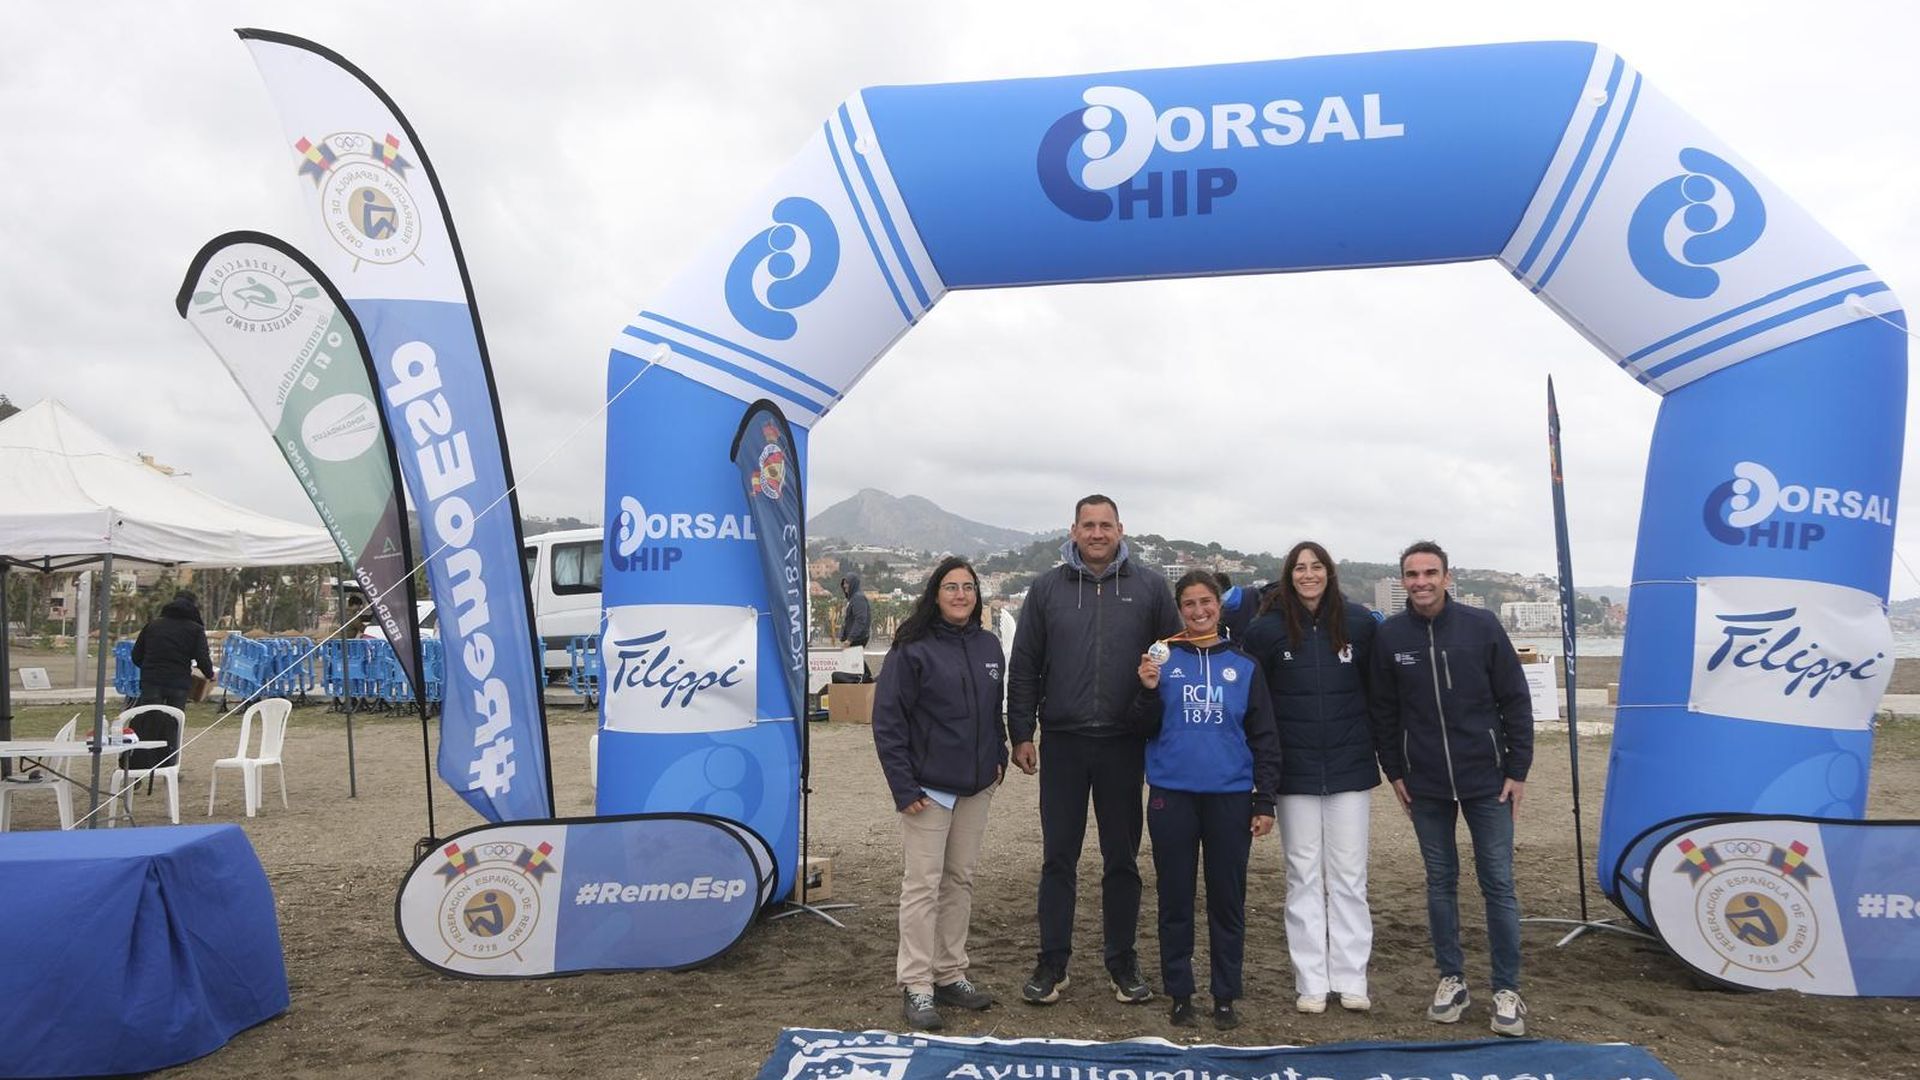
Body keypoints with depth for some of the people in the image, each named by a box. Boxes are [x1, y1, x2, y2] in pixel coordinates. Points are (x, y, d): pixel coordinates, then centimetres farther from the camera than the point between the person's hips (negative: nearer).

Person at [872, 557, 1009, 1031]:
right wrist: (904, 787, -15)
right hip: (929, 788, -6)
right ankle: (917, 986, 7)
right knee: (924, 885, -2)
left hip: (977, 787, 6)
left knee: (960, 880, 13)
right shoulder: (913, 649, -10)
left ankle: (951, 974, 24)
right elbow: (888, 721, -11)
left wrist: (998, 757, 7)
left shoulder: (988, 646, 8)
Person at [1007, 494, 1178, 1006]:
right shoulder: (1047, 588, 3)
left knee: (1122, 858, 11)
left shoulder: (1150, 587, 2)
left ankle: (1123, 963, 24)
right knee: (1058, 858, 7)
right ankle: (1052, 964, 19)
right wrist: (1021, 734, 0)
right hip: (1062, 743, 0)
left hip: (1124, 745, 0)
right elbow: (1023, 667, 4)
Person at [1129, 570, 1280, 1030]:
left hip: (1230, 797, 0)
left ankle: (1225, 996, 18)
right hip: (1172, 795, 0)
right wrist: (1148, 690, -15)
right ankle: (1179, 994, 18)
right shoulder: (1164, 659, 3)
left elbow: (1264, 738, 6)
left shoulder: (1244, 665, 6)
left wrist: (1264, 801, 1)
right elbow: (1144, 730, 2)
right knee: (1175, 899, 7)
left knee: (1228, 900, 7)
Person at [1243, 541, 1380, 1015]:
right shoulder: (1267, 628, -4)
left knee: (1349, 877, 6)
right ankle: (1311, 983, 14)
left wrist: (1373, 751, 8)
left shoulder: (1359, 623, -1)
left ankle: (1351, 980, 16)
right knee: (1304, 876, 6)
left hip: (1349, 768, 1)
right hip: (1295, 773, -1)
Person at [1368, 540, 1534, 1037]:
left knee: (1497, 882, 3)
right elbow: (1383, 711, 5)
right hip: (1424, 784, 2)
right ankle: (1452, 979, 23)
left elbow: (1515, 700, -3)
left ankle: (1507, 990, 14)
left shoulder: (1481, 626, -7)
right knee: (1440, 880, 10)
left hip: (1487, 779, -1)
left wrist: (1517, 770, -4)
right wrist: (1395, 772, 4)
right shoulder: (1389, 635, -3)